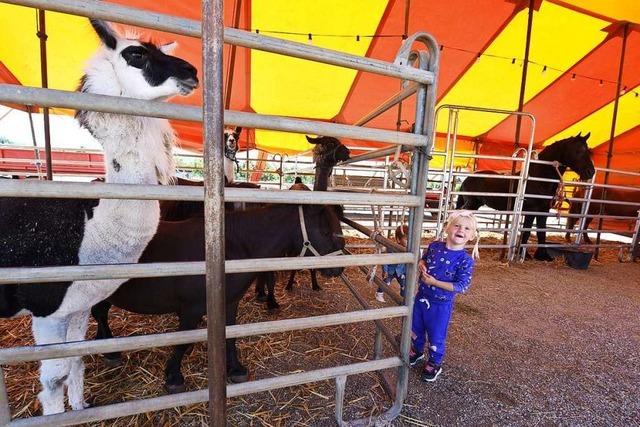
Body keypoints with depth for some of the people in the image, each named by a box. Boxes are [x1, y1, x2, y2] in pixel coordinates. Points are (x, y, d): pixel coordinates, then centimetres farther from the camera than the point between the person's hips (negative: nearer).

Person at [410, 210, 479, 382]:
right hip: (421, 297, 5)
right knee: (416, 328, 23)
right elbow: (423, 259, 12)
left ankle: (434, 363, 42)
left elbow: (462, 286, -21)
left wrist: (435, 282, -25)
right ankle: (417, 351, 52)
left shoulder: (466, 260, -19)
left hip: (441, 304, -4)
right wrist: (421, 264, -12)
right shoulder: (434, 246, -7)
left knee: (436, 337, 15)